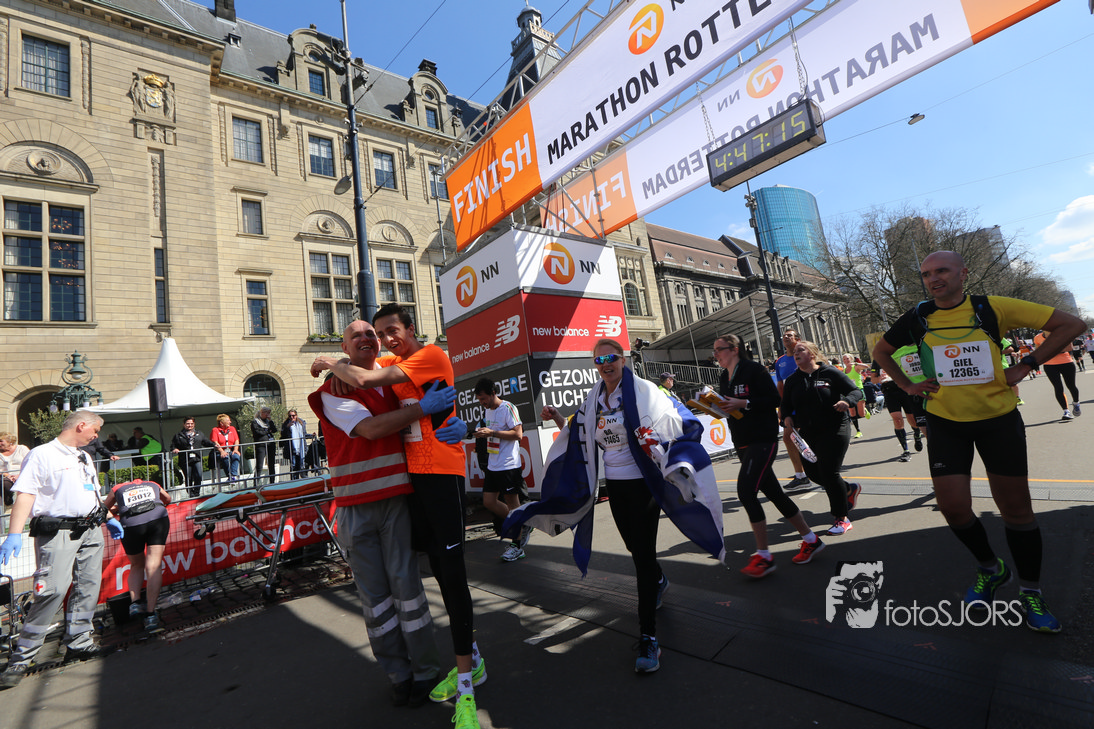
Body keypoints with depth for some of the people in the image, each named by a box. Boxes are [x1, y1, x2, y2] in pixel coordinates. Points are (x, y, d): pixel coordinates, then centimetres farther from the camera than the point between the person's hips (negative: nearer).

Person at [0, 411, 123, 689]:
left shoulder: (85, 458, 19)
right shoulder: (42, 455, -6)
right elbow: (25, 495, -13)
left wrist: (108, 519, 26)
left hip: (91, 531, 8)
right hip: (57, 533, -7)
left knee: (88, 587, 8)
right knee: (53, 590, -13)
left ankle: (79, 643, 19)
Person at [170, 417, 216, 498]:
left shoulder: (200, 434, 17)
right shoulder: (178, 435, 11)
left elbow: (206, 442, 19)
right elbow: (173, 445, 11)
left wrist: (214, 445, 3)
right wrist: (174, 449, -10)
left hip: (197, 459, 1)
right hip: (185, 461, -1)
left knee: (198, 476, -12)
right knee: (188, 479, 2)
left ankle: (196, 492, 2)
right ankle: (191, 493, 14)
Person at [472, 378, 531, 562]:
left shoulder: (508, 408, -13)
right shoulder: (487, 410, 13)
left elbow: (518, 433, -20)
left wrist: (492, 432, -24)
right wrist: (482, 432, 8)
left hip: (509, 464, -9)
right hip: (492, 465, 9)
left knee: (512, 503, 1)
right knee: (489, 502, 7)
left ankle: (517, 545, 15)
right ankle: (522, 527, 23)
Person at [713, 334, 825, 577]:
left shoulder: (754, 370, -9)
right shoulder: (724, 378, 13)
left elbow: (774, 399, -14)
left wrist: (743, 403, -22)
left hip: (763, 440, -8)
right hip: (742, 443, 8)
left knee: (746, 491, -17)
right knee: (773, 493, 12)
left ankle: (763, 556, -5)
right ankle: (810, 540, 29)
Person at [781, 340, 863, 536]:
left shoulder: (830, 373, -4)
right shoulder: (792, 380, 8)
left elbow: (856, 391, -2)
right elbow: (785, 405, 11)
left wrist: (847, 401, -23)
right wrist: (786, 418, -10)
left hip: (834, 430, -5)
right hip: (808, 434, 6)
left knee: (829, 472, -9)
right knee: (813, 472, 8)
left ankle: (842, 519, 9)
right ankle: (849, 490, 38)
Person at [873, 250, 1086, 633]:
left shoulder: (992, 308, -9)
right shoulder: (917, 319, -3)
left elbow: (1071, 324, -3)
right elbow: (880, 351, 13)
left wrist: (1025, 365, -8)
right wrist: (907, 385, 3)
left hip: (998, 418, -1)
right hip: (946, 423, 1)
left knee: (1015, 508, 7)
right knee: (952, 507, -1)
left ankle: (1030, 592, 27)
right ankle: (989, 568, 29)